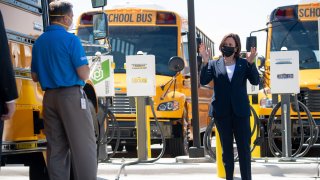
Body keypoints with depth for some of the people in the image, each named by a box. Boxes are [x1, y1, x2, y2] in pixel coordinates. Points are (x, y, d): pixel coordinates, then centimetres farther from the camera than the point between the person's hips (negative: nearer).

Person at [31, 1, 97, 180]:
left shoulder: (39, 42, 8)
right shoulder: (71, 39, -10)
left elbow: (35, 76, 14)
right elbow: (83, 74, -13)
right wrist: (87, 67, 8)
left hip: (50, 97, 7)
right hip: (71, 96, -7)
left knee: (56, 146, 9)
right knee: (83, 145, -4)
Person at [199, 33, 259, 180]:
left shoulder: (244, 64, 5)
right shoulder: (214, 64, 6)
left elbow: (255, 81, -7)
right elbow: (204, 81, -6)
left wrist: (251, 63, -21)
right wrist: (205, 62, -18)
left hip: (241, 111, -1)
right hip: (221, 112, 1)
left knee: (244, 147, -1)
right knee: (226, 147, 7)